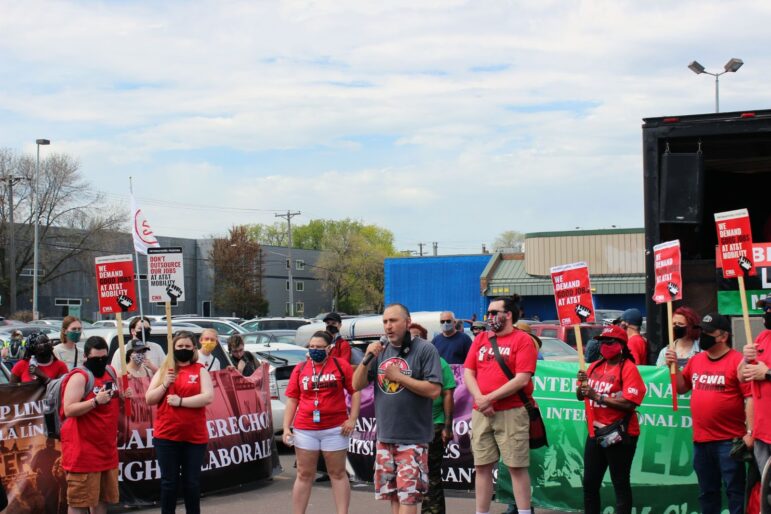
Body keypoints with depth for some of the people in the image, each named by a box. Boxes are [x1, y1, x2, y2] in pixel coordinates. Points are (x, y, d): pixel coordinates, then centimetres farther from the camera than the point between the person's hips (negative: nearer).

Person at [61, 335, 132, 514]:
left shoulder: (110, 373, 12)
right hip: (83, 450, -8)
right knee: (80, 499, -4)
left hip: (107, 447, 8)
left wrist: (123, 397, 4)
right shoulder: (79, 377, -13)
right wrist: (95, 401, -29)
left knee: (102, 497, 15)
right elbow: (68, 410, -21)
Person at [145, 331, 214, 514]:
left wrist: (181, 401, -17)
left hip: (195, 436, -1)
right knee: (169, 481, 4)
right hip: (166, 436, 1)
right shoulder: (164, 370, 8)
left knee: (192, 482, 6)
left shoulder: (200, 370, 3)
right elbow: (149, 399, 5)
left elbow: (208, 397, -11)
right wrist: (165, 384, -11)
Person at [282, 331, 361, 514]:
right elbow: (292, 400, 6)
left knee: (338, 473, 8)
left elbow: (355, 392, 0)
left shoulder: (341, 365, -1)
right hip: (305, 429, 2)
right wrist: (286, 427, 0)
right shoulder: (300, 369, 5)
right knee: (304, 475, 8)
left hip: (335, 428, -2)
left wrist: (352, 419, -9)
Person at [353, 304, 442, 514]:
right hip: (384, 437, 6)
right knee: (393, 494, 13)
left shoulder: (424, 349, -8)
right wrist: (367, 359, -8)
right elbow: (357, 385, 7)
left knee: (408, 495, -8)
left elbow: (434, 390, -15)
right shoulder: (381, 351, 10)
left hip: (413, 438, -6)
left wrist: (399, 376, -13)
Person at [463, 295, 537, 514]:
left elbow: (522, 379, -13)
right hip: (481, 414, 6)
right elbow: (468, 373, 9)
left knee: (517, 467, -3)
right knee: (482, 467, 7)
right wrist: (480, 399, -8)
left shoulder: (522, 340, -3)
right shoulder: (480, 339, 15)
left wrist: (490, 398, -14)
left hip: (511, 413, -5)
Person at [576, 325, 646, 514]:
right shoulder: (595, 367, 10)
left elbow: (629, 403, -23)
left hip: (619, 434, -8)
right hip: (596, 432, 8)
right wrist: (583, 384, -10)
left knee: (620, 484, 0)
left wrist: (597, 396, -21)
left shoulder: (629, 369, -13)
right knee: (590, 482, 14)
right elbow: (580, 396, 13)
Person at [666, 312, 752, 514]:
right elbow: (681, 388, 19)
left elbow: (751, 397, -13)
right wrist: (674, 367, 2)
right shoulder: (696, 360, 11)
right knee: (707, 491, 15)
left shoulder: (737, 361, -10)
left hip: (729, 440, -7)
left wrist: (750, 432, -18)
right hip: (701, 440, 7)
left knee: (735, 491, -1)